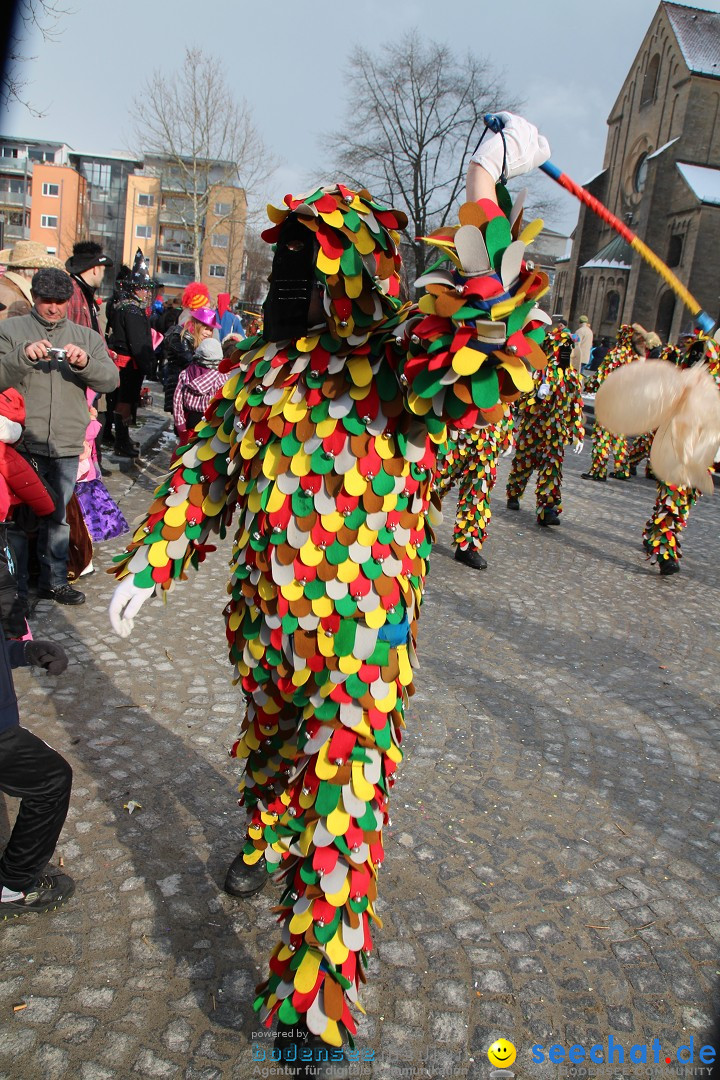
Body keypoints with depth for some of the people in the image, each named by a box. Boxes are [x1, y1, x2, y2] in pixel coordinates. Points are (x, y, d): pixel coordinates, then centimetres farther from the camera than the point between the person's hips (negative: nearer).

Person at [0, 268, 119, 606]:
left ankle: (54, 580, 26)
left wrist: (85, 363, -19)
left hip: (67, 447, 2)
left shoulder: (87, 337, 11)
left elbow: (111, 380, 0)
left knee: (57, 518, 13)